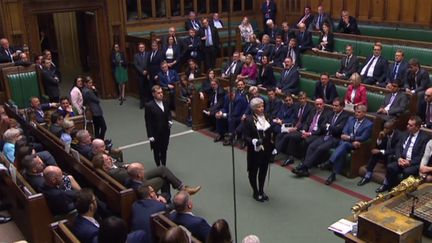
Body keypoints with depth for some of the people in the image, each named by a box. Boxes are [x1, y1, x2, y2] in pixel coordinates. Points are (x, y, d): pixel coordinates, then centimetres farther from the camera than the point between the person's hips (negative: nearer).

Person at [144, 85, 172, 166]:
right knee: (156, 151, 12)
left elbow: (168, 114, 15)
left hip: (165, 132, 5)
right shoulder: (149, 105, -17)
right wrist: (150, 135, -16)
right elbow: (148, 122, -15)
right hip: (155, 134, -5)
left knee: (164, 150, 17)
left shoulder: (165, 103, 0)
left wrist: (170, 121, -8)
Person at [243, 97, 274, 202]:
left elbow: (269, 133, 10)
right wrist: (254, 142, -33)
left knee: (263, 170, 16)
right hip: (255, 150, -5)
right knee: (253, 171, 8)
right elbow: (245, 136, -16)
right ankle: (256, 192, 25)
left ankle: (261, 191, 33)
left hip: (266, 150, 5)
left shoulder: (266, 117, 2)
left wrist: (272, 146, 8)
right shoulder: (249, 120, -14)